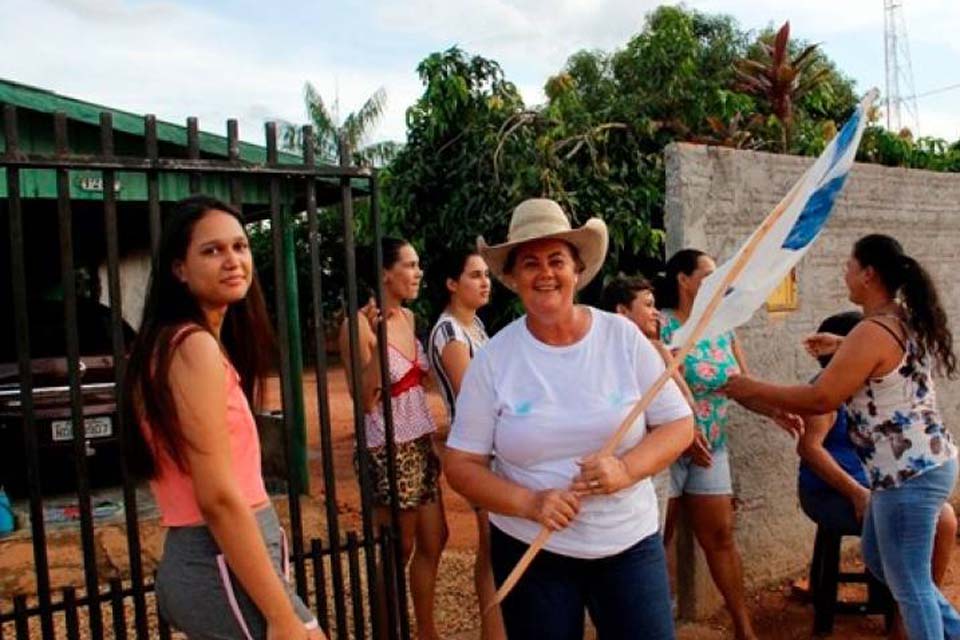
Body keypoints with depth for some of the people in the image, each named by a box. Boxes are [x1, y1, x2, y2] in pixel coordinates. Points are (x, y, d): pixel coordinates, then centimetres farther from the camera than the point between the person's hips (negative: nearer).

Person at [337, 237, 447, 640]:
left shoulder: (409, 317, 7)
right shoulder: (360, 324, -16)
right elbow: (365, 400, -22)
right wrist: (378, 341, -28)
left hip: (421, 443, 8)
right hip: (388, 449, -8)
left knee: (433, 540, 15)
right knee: (398, 550, 7)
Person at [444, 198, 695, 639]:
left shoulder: (624, 338, -6)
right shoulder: (493, 359, -7)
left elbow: (679, 425, -1)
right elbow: (461, 465, -5)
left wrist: (626, 468, -20)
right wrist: (529, 503, -21)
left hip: (629, 543, 1)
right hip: (529, 549, 0)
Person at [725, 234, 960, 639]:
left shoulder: (872, 333, -22)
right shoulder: (905, 321, 8)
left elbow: (819, 400, -22)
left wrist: (752, 388, -12)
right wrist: (842, 346, 28)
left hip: (909, 474, -10)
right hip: (922, 465, 10)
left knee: (909, 584, 4)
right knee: (878, 559, 25)